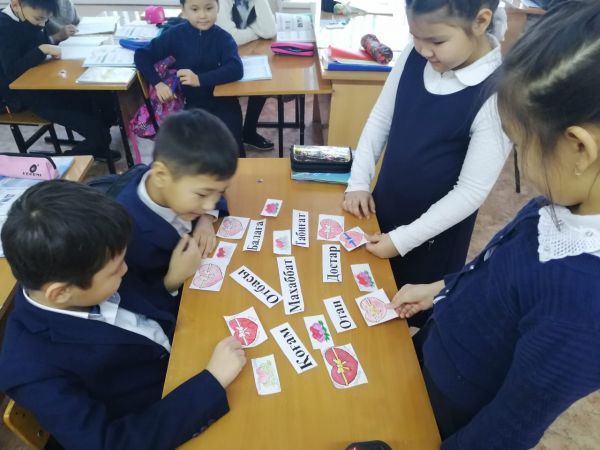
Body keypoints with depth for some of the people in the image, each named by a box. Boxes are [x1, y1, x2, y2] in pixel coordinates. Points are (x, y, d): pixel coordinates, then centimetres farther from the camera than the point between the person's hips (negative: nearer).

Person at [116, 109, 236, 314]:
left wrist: (207, 219, -15)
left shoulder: (177, 175, -19)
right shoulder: (129, 235, -33)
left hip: (201, 273, 6)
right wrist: (173, 280, -33)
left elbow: (213, 197, 2)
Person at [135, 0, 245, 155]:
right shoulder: (175, 35, -4)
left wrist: (200, 79, -32)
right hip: (192, 102, 1)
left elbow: (236, 69, -22)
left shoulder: (223, 37, -7)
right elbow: (142, 55, -1)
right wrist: (157, 83, -19)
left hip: (223, 100, -1)